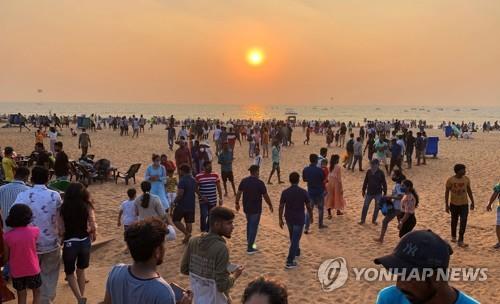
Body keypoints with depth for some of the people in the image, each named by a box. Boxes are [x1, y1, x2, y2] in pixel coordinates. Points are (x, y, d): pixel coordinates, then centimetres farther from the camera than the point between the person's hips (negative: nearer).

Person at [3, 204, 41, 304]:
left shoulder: (7, 236, -13)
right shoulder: (34, 231, -16)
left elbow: (6, 257, -4)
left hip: (17, 272, 1)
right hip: (33, 270, -1)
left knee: (21, 295, 18)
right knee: (36, 292, 20)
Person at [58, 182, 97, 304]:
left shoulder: (63, 207, -8)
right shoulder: (87, 206, -6)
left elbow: (61, 230, -10)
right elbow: (93, 227, -10)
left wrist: (61, 239, 9)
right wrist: (93, 234, 11)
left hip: (69, 243, -2)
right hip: (84, 242, 2)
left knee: (69, 273, 16)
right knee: (81, 270, 23)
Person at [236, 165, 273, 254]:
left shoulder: (244, 181, -2)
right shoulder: (260, 183, -16)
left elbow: (239, 193, 4)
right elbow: (265, 196, -10)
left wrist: (237, 203, 17)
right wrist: (270, 205, 4)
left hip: (246, 208, 5)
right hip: (256, 209, -5)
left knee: (249, 224, 27)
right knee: (253, 227, 3)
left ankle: (249, 241, 39)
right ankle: (250, 248, 7)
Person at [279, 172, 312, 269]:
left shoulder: (285, 192, -10)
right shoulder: (303, 192, -14)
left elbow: (281, 207, -6)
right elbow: (309, 206, -7)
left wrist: (280, 219, 4)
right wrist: (311, 216, 10)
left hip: (289, 218, 3)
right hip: (299, 219, -3)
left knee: (293, 236, 27)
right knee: (295, 239, 1)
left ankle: (296, 251, 47)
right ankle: (289, 262, -1)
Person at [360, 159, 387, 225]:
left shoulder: (380, 173, -10)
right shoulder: (368, 172, -3)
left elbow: (384, 183, -5)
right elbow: (365, 182, 7)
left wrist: (385, 193, -4)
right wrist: (363, 190, 10)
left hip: (378, 193, -1)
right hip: (369, 192, 2)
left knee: (377, 207, 10)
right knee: (365, 206, 2)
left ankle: (374, 220, 26)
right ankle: (362, 220, 13)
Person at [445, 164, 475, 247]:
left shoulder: (466, 179, -3)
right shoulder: (450, 180, -12)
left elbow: (469, 190, 9)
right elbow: (447, 192, -6)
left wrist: (472, 202, 11)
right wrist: (446, 205, -7)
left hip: (464, 204, 1)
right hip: (454, 204, -1)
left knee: (463, 222, -7)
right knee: (454, 221, 14)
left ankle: (460, 241, -2)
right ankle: (453, 236, 35)